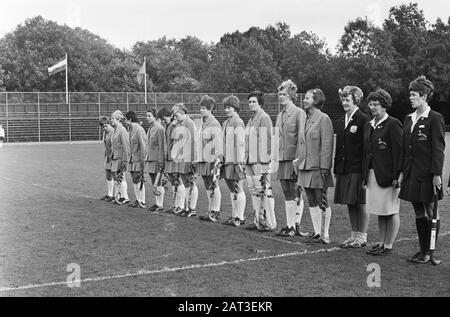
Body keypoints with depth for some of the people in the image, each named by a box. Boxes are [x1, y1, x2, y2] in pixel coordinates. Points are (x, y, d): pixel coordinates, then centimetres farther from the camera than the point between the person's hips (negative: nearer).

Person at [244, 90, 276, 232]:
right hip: (250, 161, 9)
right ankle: (258, 220, 17)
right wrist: (246, 159, 17)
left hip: (260, 161, -9)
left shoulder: (264, 118, -9)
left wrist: (264, 162, -17)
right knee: (253, 191, 11)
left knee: (264, 191, -7)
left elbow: (266, 140, -14)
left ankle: (270, 223, -3)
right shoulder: (251, 119, 18)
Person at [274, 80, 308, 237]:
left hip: (294, 158, -7)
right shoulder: (280, 115, 16)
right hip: (282, 159, 7)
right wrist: (277, 158, 13)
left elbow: (301, 138, -11)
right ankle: (289, 226, 13)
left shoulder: (299, 113, -6)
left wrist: (298, 158, -16)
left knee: (296, 194, -2)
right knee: (287, 195, 8)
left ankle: (296, 226, 2)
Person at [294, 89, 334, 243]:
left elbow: (327, 145, -14)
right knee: (312, 202, 11)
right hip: (306, 167, 8)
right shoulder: (307, 120, 15)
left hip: (318, 168, -8)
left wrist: (324, 168, -18)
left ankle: (325, 235, 4)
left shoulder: (323, 119, -9)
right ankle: (317, 233, 18)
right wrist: (299, 160, 13)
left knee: (322, 202, -2)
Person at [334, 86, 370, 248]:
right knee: (350, 204, 12)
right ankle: (354, 235, 21)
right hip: (343, 169, 7)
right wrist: (336, 168, 11)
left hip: (358, 169, -7)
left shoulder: (363, 120, -8)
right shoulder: (341, 122, 14)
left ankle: (362, 237, 9)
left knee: (360, 204, 0)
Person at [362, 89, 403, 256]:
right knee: (380, 212, 14)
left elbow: (399, 151, -14)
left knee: (391, 211, 1)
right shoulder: (369, 126, 14)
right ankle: (381, 243, 23)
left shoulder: (393, 124, -10)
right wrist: (365, 175, 12)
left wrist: (396, 176, -18)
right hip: (372, 174, 8)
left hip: (388, 175, -8)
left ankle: (388, 246, 6)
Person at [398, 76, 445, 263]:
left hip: (427, 174, -7)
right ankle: (422, 250, 20)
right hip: (411, 174, 7)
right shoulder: (409, 119, 12)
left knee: (431, 213, 2)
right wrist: (402, 172, 11)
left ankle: (429, 252, 9)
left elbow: (438, 148, -12)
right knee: (419, 213, 12)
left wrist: (436, 174, -17)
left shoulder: (435, 119, -8)